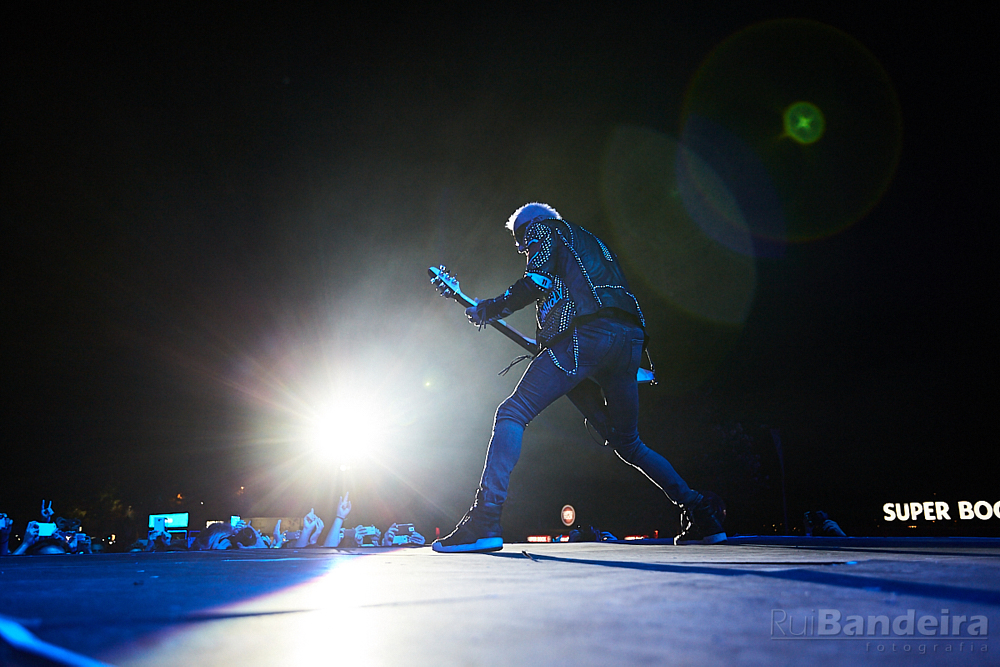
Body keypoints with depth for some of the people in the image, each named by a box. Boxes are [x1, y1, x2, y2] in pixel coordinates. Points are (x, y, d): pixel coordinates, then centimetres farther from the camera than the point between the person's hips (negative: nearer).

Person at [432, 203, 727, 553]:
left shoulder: (543, 228, 18)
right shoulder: (595, 244, 39)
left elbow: (537, 282, -1)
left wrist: (487, 309, 11)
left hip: (588, 333, -8)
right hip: (631, 338, 8)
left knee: (513, 413, -7)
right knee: (628, 445, 21)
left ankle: (485, 521, -20)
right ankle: (701, 517, 18)